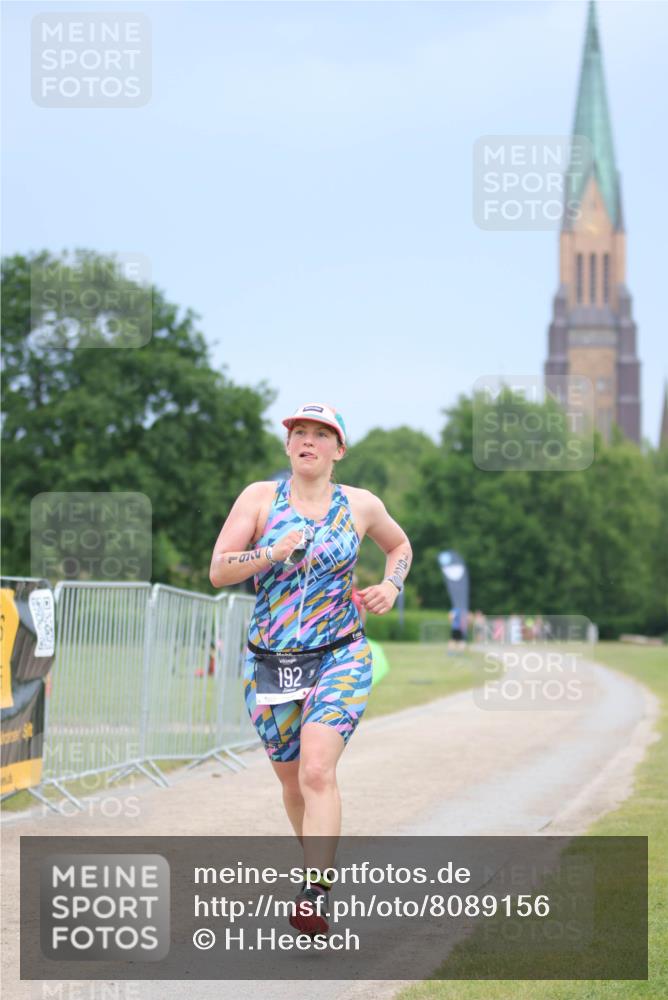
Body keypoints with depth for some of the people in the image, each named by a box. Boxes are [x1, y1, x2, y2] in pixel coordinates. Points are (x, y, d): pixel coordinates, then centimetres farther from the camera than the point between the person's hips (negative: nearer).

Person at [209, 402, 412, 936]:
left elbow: (400, 545, 24)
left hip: (340, 658, -2)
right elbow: (218, 571, -5)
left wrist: (391, 586, 4)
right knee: (292, 780, 13)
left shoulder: (361, 506, 3)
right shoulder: (260, 497, 1)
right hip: (269, 663, 2)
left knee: (317, 772, -21)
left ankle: (316, 897, -28)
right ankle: (318, 861, 40)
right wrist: (274, 553, -21)